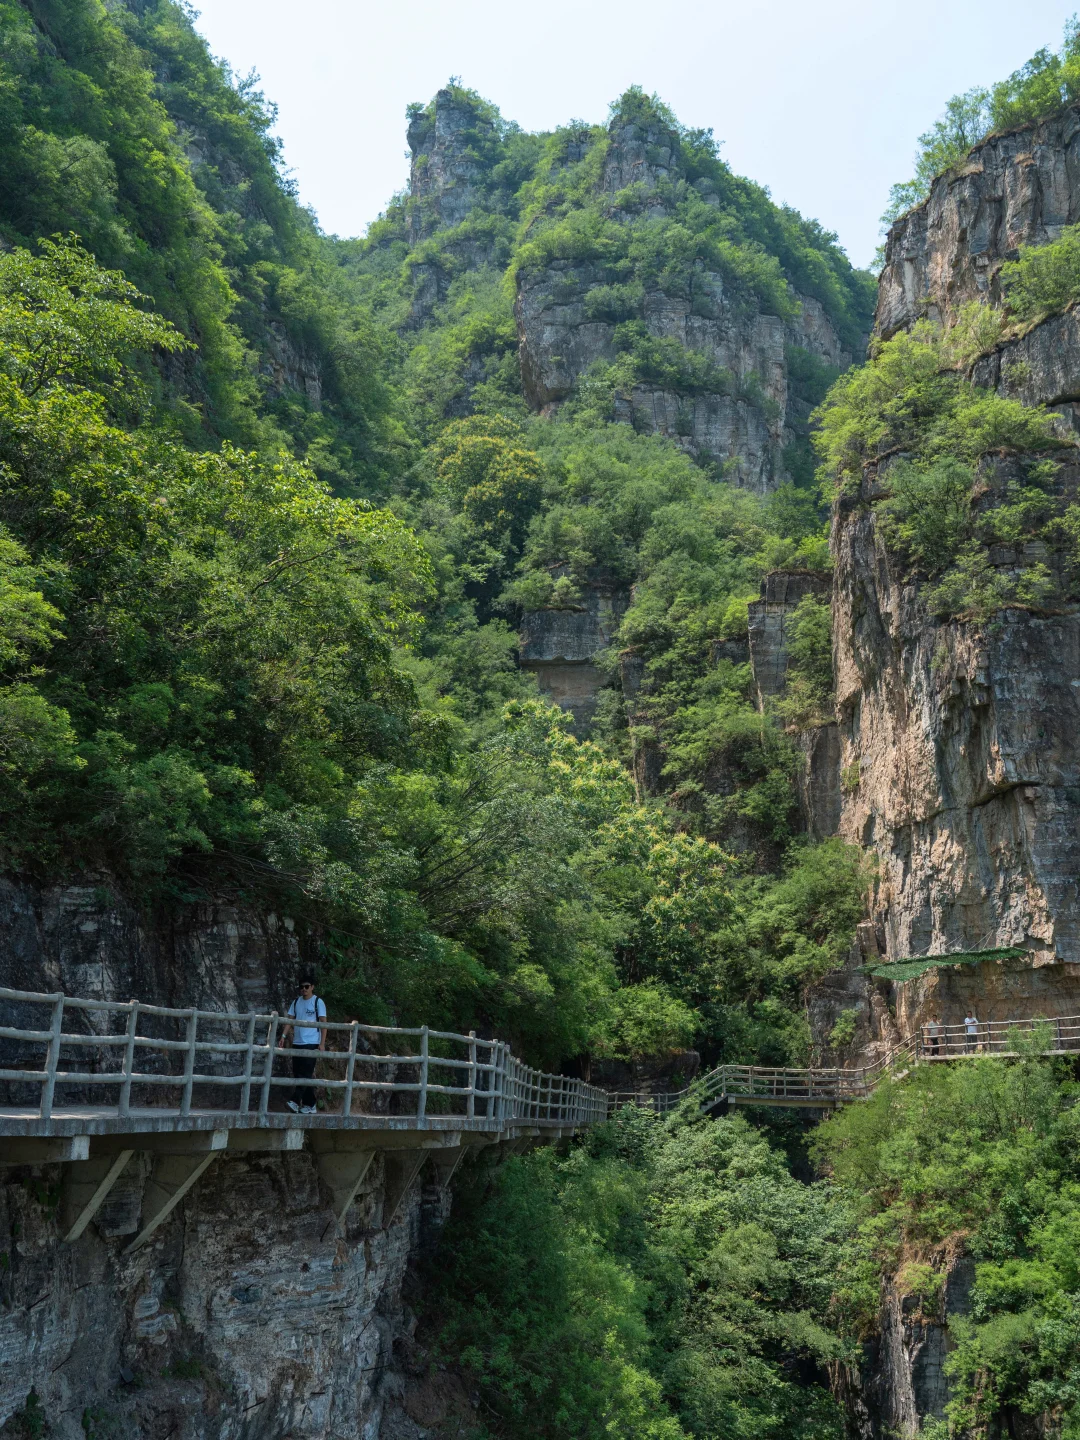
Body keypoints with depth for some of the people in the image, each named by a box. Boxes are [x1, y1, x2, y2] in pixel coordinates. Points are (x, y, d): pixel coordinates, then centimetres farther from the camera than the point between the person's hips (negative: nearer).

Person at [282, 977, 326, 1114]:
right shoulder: (296, 1002, 13)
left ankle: (295, 1101, -17)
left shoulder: (318, 1002, -2)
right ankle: (310, 1105, 11)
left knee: (305, 1073, -12)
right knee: (298, 1074, 6)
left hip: (311, 1043, -6)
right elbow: (290, 1020, 11)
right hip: (297, 1042, 6)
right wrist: (284, 1035, -4)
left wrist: (322, 1043, -11)